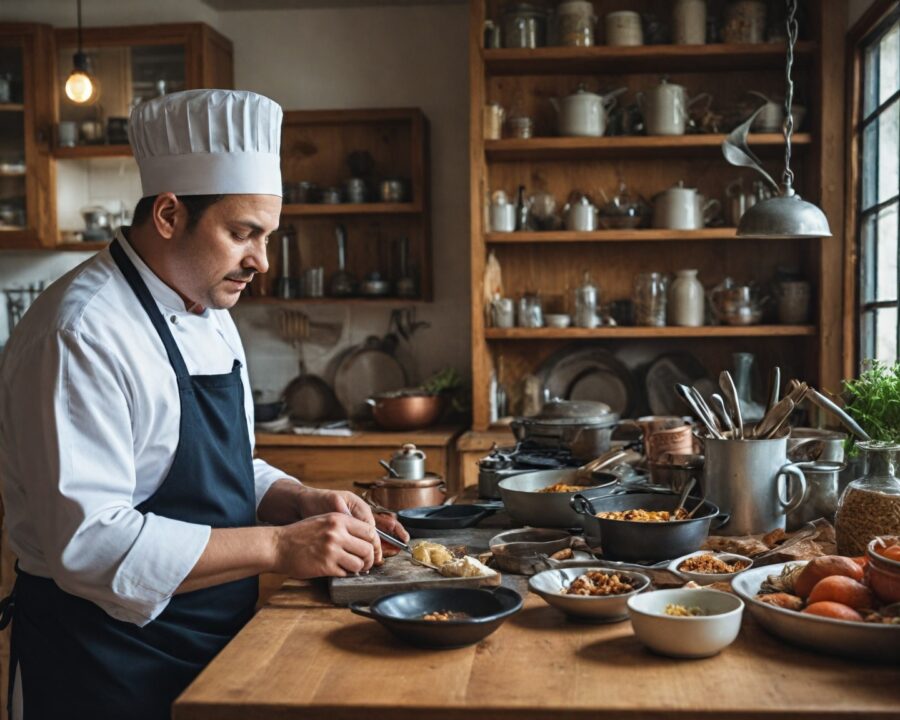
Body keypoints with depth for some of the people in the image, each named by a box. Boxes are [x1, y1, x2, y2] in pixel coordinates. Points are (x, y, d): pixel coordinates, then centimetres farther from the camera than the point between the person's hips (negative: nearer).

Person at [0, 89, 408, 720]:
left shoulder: (211, 318, 8)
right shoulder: (82, 334, -22)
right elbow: (89, 542, -27)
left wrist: (305, 504, -5)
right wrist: (279, 546, -26)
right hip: (107, 664, -8)